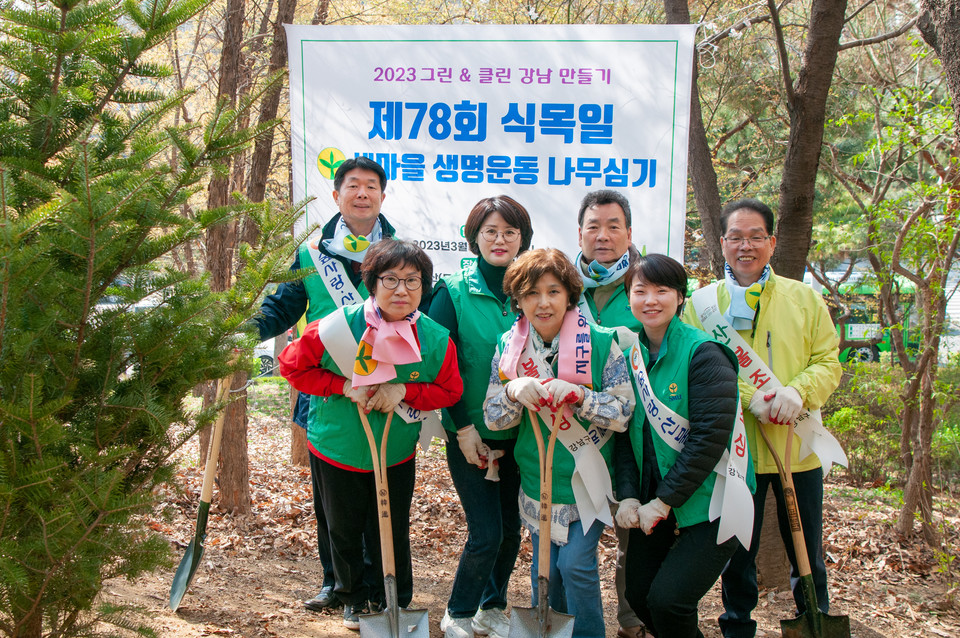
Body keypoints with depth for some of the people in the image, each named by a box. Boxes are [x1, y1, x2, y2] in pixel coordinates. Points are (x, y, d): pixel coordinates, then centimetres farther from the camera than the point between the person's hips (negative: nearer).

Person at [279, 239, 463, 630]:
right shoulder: (339, 326, -21)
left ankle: (396, 605, 36)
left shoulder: (436, 340, -16)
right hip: (339, 448, 0)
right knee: (345, 531, 16)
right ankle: (355, 599, 42)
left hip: (397, 455, 1)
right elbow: (293, 366, -10)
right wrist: (345, 386, -22)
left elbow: (450, 391, -3)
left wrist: (403, 391, -21)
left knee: (392, 535, 12)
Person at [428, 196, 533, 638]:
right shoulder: (453, 293, -8)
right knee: (486, 532, -4)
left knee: (512, 527, 11)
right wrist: (462, 426, -12)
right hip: (472, 434, -4)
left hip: (520, 435, 4)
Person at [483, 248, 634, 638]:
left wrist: (579, 396, -26)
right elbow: (492, 419, -1)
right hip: (538, 479, 3)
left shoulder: (600, 344, -11)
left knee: (575, 564, -11)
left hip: (587, 478, -3)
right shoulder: (509, 347, -1)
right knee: (544, 570, 12)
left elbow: (623, 413, -10)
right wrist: (513, 393, -22)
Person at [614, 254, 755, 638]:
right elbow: (626, 433, 6)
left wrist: (664, 501, -17)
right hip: (653, 502, 6)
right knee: (638, 595, 5)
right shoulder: (632, 355, 5)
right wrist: (628, 496, -7)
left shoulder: (703, 354, -15)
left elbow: (711, 437, -20)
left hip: (709, 501, -6)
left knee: (667, 599, -15)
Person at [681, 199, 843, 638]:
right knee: (737, 555, 12)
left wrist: (798, 392, -18)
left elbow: (827, 360, 2)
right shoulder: (702, 303, 0)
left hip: (798, 450, 1)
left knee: (808, 555, 13)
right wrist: (751, 397, -21)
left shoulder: (804, 298, 4)